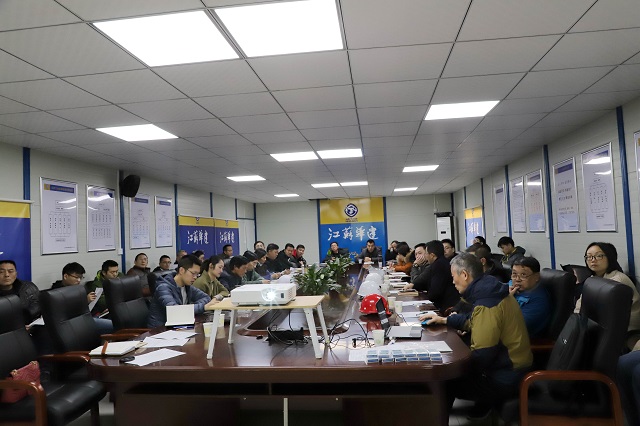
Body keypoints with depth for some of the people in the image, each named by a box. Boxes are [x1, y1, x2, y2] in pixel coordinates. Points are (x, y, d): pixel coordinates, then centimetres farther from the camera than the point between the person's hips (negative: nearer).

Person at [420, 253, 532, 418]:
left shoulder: (485, 303, -28)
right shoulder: (490, 292, 4)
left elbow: (481, 355, -28)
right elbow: (473, 321, 21)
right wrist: (444, 320, 19)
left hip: (506, 377, -9)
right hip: (510, 366, 9)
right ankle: (487, 400, 19)